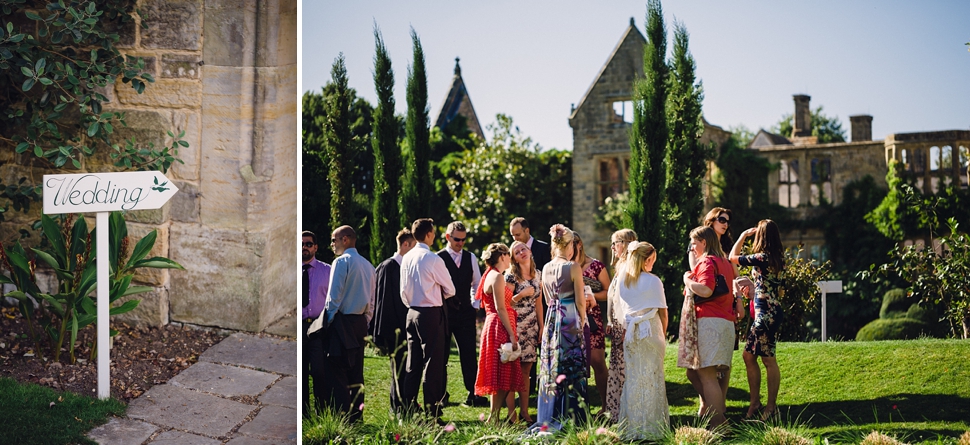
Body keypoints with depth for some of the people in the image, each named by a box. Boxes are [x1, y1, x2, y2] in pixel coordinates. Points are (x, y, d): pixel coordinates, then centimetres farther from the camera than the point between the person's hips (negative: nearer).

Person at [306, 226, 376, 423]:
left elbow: (334, 296, -14)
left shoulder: (342, 261, -10)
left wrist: (327, 323, -7)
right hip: (360, 324, 8)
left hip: (341, 322, -8)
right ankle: (356, 416, 13)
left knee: (335, 373, -4)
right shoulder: (368, 265, 13)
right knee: (355, 373, 11)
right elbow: (371, 301, 15)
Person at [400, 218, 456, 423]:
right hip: (431, 313, -7)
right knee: (432, 364, -3)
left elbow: (403, 291, 12)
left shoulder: (406, 259, 6)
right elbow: (450, 290, -4)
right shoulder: (433, 260, -13)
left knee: (413, 363, 11)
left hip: (412, 313, 7)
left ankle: (409, 409, 15)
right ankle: (432, 412, -2)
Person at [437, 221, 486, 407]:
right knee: (441, 355, 5)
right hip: (444, 313, -3)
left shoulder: (471, 258, 10)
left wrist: (475, 305, 6)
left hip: (466, 313, 3)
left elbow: (477, 284, 16)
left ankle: (473, 394, 2)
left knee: (469, 354, -1)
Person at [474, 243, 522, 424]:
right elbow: (501, 309, -19)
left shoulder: (491, 275, 17)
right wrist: (512, 335, -20)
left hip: (495, 326, 10)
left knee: (502, 374, 12)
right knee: (502, 374, -7)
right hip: (500, 327, -10)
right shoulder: (497, 277, -14)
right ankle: (493, 417, -5)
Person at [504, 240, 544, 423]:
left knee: (526, 370, 7)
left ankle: (524, 411, 12)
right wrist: (522, 294, -19)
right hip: (515, 325, -5)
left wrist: (541, 326, 11)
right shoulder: (511, 275, -5)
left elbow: (538, 303, 15)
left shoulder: (537, 275, 11)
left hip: (531, 327, 5)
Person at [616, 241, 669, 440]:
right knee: (651, 379, 1)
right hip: (651, 331, -4)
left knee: (632, 378, 8)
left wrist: (626, 328, 16)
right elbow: (662, 312, -3)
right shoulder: (653, 281, -9)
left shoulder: (621, 279, 5)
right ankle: (651, 426, 3)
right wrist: (663, 334, 9)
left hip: (630, 333, 4)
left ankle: (631, 427, 11)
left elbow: (620, 310, 8)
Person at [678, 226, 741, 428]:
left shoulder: (707, 262, -8)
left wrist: (687, 281, -8)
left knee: (706, 374, -10)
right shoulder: (725, 263, 20)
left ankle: (717, 421, -12)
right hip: (727, 321, 10)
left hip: (709, 321, -10)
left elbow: (706, 290, -22)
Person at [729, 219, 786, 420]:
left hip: (765, 313, -9)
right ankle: (755, 402, 17)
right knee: (749, 355, 12)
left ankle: (771, 407, 4)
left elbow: (733, 257, -5)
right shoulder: (778, 257, 8)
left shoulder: (762, 258, -17)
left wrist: (743, 235, 4)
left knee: (768, 359, -2)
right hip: (770, 311, 9)